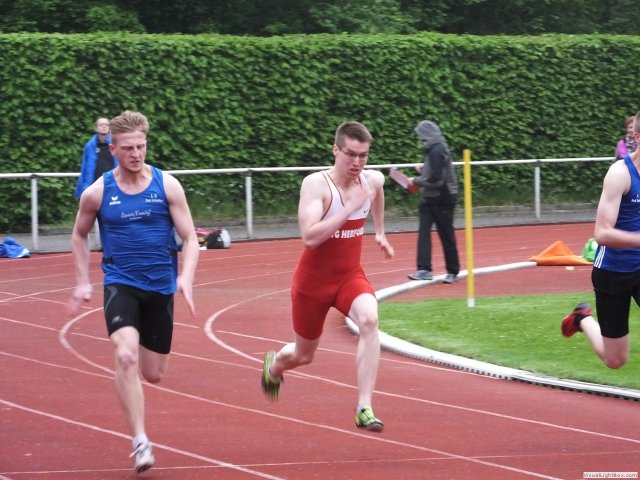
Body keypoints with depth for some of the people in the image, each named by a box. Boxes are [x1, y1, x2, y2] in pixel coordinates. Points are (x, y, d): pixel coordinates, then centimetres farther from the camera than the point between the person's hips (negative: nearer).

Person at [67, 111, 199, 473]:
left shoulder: (167, 185, -3)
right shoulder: (98, 192, -2)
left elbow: (190, 238, -1)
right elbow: (80, 235, 15)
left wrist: (186, 276, -17)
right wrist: (83, 281, 8)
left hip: (160, 288, 2)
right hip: (120, 284, -2)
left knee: (153, 374, 8)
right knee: (127, 356, -25)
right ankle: (141, 442, -25)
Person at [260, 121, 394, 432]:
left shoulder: (372, 180, -6)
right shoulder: (316, 185, -22)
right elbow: (309, 237, -35)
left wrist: (380, 232, 25)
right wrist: (351, 207, -38)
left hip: (350, 276, 3)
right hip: (314, 280, -3)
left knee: (369, 319, -31)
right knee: (303, 355, 14)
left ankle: (364, 409, -31)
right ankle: (274, 366, 55)